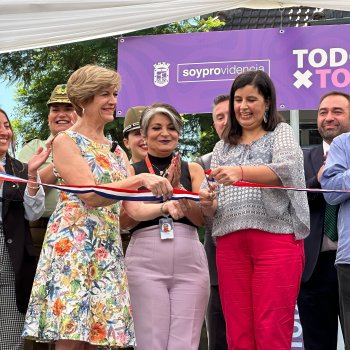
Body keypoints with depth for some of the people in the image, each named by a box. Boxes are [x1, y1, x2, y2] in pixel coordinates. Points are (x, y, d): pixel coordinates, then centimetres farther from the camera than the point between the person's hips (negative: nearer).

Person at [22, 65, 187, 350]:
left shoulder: (117, 152, 19)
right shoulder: (65, 142, -1)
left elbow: (133, 208, 11)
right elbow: (90, 195, -13)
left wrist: (165, 207, -8)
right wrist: (141, 179, -21)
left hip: (108, 251, 6)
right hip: (72, 245, -6)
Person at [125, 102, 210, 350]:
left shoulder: (193, 169, 15)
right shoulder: (131, 170, 9)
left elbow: (202, 218, 4)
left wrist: (176, 186, -10)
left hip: (190, 260, 2)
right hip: (145, 260, -2)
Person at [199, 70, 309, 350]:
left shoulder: (281, 133, 10)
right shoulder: (222, 147, 22)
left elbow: (287, 169, -12)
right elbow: (213, 207, 18)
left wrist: (241, 172, -29)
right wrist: (207, 203, -7)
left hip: (277, 239, -4)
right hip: (230, 244, 4)